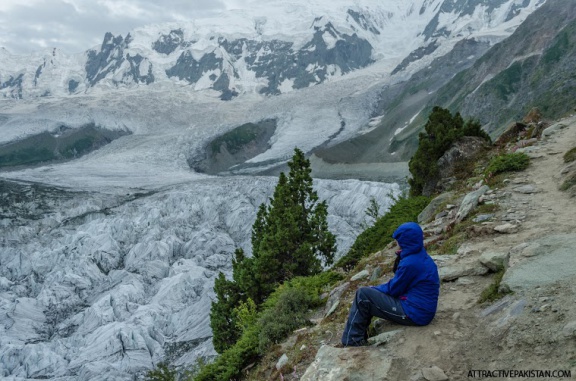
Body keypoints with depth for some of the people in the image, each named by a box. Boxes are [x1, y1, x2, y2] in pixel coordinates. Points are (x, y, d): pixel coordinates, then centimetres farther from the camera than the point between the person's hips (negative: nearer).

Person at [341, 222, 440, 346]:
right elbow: (399, 281, 13)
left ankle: (352, 341, 0)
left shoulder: (410, 263, -24)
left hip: (413, 314, -10)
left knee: (363, 294, -9)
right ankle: (360, 336, 22)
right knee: (372, 291, 18)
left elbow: (393, 289, -12)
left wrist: (374, 289, 3)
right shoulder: (423, 257, 6)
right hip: (423, 312, 10)